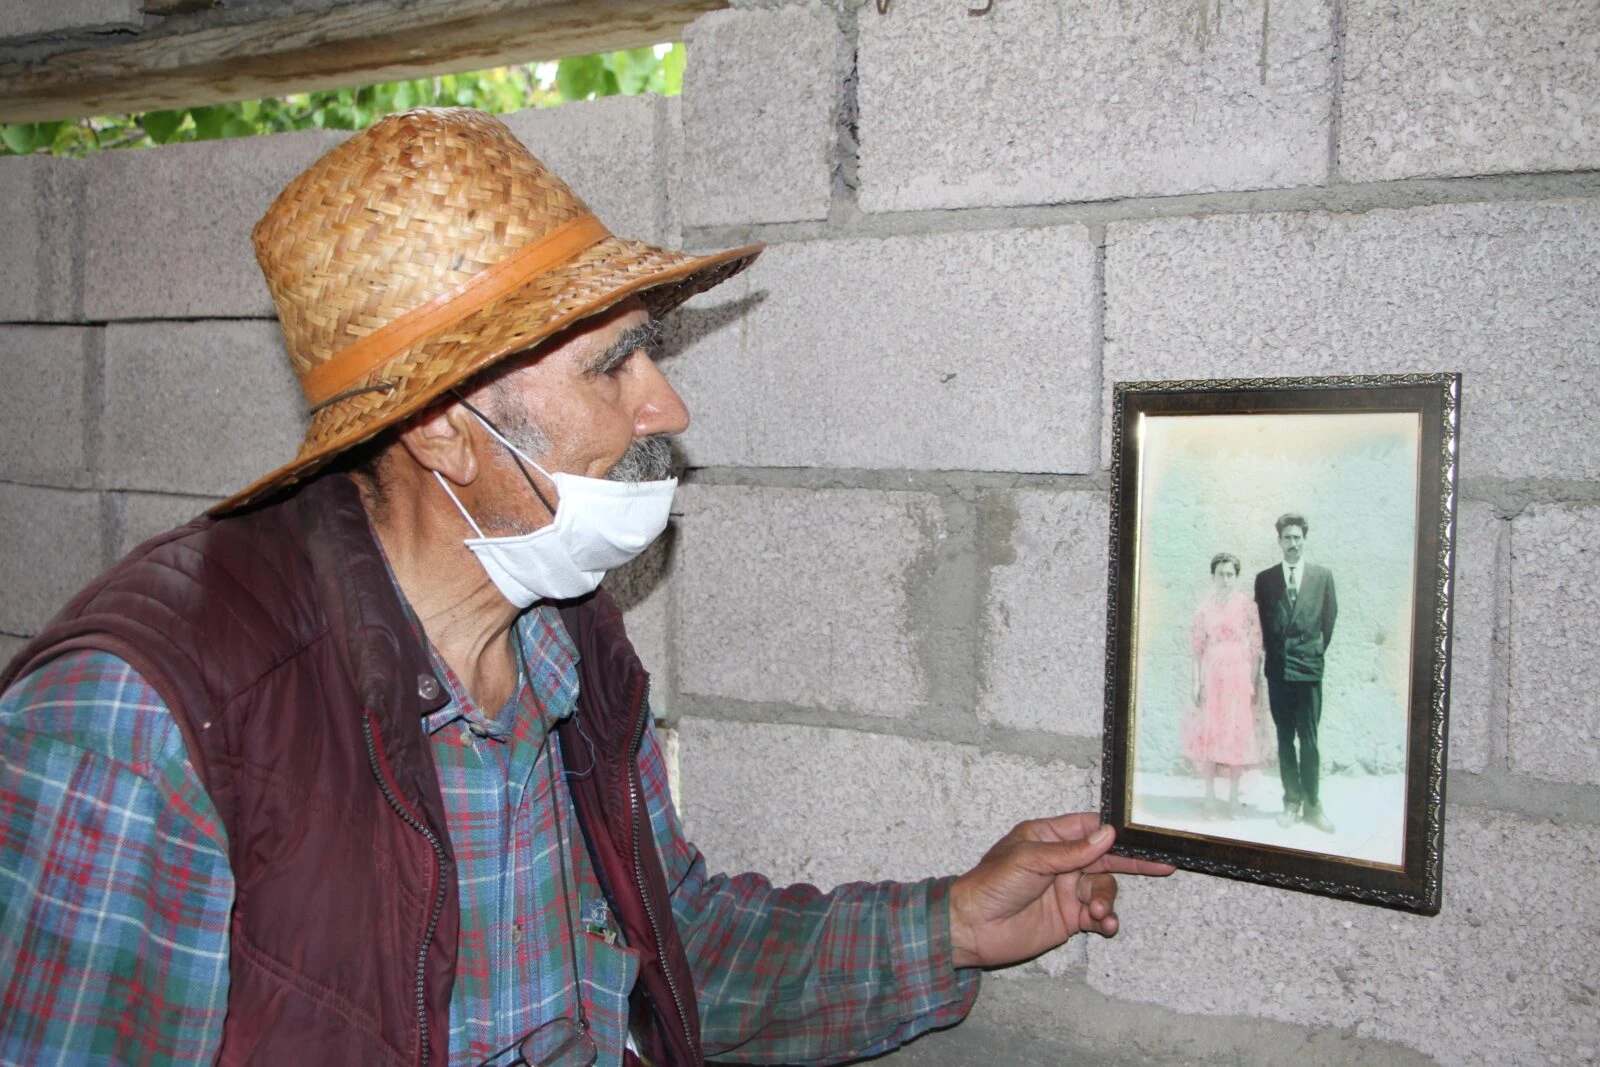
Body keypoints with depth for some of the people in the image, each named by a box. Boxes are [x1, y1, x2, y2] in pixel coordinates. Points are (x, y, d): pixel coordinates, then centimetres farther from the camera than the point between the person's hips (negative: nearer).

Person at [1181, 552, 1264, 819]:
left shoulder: (1247, 605, -1)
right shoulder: (1205, 607, 4)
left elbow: (1256, 647, -1)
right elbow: (1197, 647, 4)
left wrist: (1255, 681, -5)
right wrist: (1197, 682, 0)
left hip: (1239, 675, -1)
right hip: (1211, 674, 1)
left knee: (1238, 733, 1)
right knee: (1209, 733, 2)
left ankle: (1233, 797, 11)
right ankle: (1210, 797, 11)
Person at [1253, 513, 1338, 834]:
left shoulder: (1323, 576, 4)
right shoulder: (1265, 578, 6)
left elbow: (1329, 619, 9)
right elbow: (1260, 621, 10)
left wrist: (1317, 651, 9)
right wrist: (1273, 652, 7)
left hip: (1309, 667, -1)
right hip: (1277, 668, 1)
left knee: (1309, 739, -1)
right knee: (1284, 738, 6)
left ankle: (1312, 804, 6)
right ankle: (1292, 801, 13)